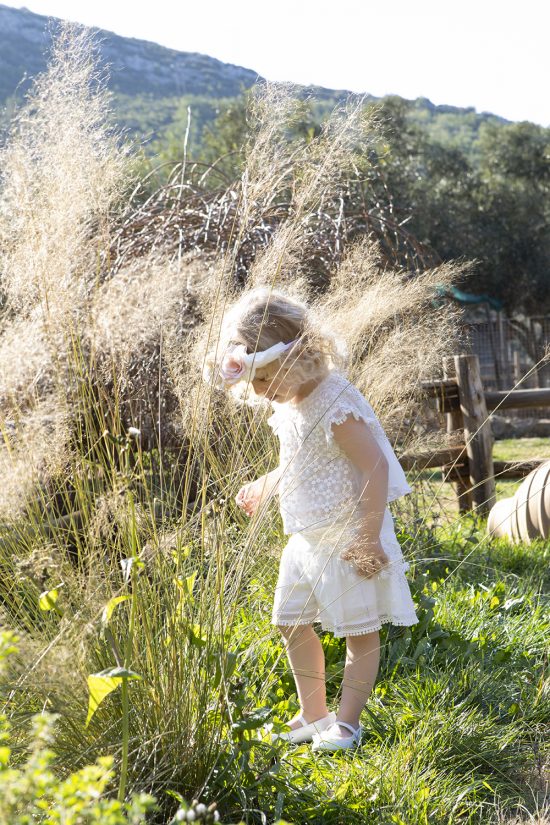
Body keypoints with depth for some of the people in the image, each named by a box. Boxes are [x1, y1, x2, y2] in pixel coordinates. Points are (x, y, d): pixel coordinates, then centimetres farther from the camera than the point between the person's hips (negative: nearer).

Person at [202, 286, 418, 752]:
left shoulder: (335, 407, -23)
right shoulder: (287, 405, 7)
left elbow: (376, 467, -26)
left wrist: (369, 538, -26)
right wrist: (265, 487, 17)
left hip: (348, 539, -10)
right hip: (307, 537, 10)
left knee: (359, 631, 4)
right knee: (292, 622, 14)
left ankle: (347, 722, 15)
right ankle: (314, 714, 28)